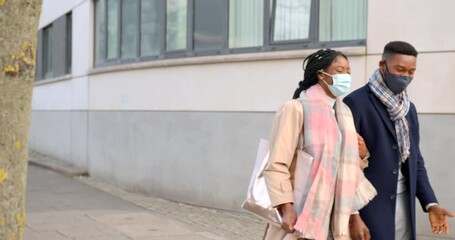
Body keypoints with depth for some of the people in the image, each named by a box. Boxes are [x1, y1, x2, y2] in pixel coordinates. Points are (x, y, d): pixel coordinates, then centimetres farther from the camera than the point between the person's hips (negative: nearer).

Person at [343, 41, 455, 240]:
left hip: (404, 205, 7)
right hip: (369, 207, -6)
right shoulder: (356, 102, -9)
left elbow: (415, 160, 16)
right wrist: (352, 215, -17)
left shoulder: (409, 108, 13)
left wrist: (430, 204, 5)